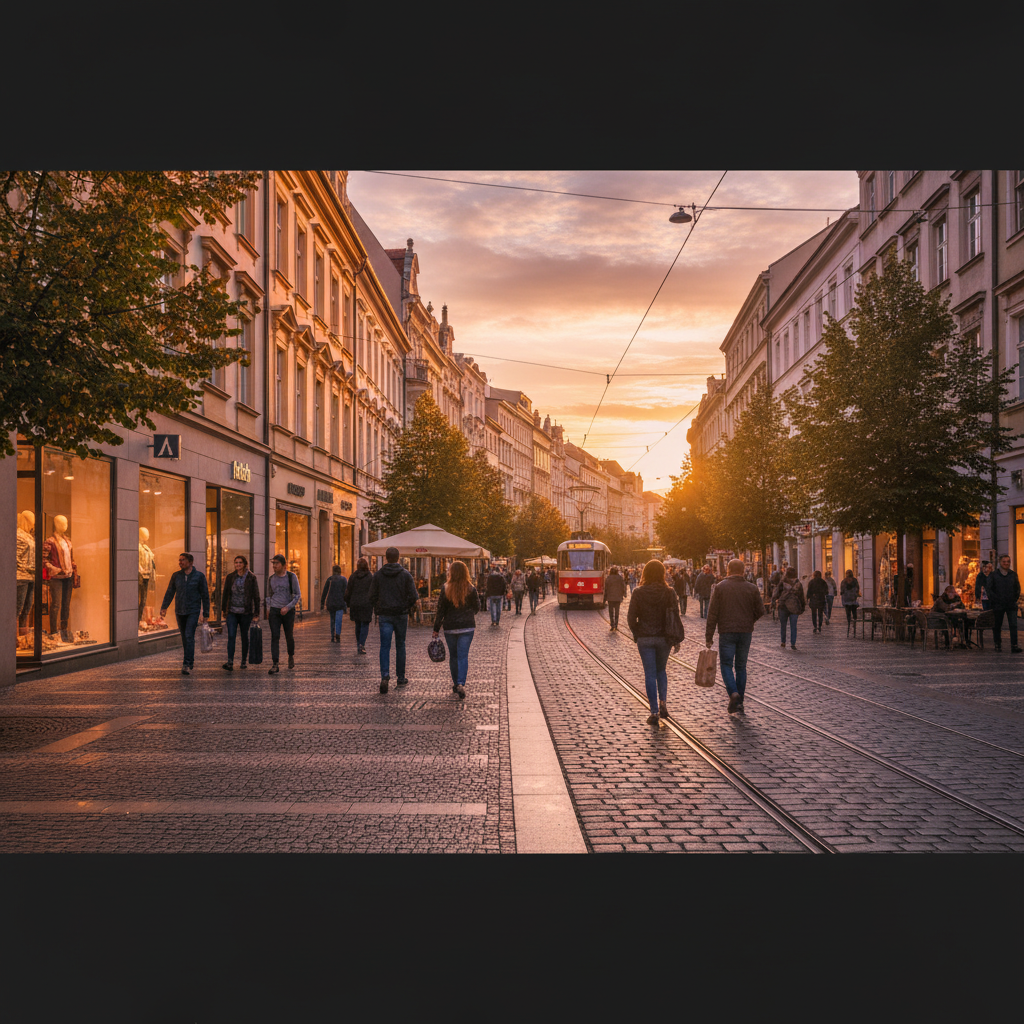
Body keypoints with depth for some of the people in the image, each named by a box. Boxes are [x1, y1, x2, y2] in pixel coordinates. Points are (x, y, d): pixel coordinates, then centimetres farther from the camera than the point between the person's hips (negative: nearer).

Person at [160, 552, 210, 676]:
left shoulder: (199, 576, -2)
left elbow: (205, 595, 0)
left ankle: (187, 664, -18)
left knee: (189, 636, -15)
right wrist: (164, 607, -7)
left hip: (193, 611, -4)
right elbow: (170, 592, 6)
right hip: (179, 612, 4)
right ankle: (190, 660, 23)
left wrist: (206, 613, -2)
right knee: (184, 638, 9)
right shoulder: (176, 576, 6)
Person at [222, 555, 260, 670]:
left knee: (244, 636, 7)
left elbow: (256, 595, 0)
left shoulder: (251, 577, -1)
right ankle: (230, 662, -15)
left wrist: (256, 612, -3)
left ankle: (244, 661, 19)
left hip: (246, 612, -1)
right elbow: (226, 594, 11)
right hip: (232, 612, 1)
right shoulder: (230, 577, 6)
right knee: (231, 636, -10)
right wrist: (224, 609, 9)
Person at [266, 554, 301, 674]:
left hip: (288, 611, -2)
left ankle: (291, 656, 35)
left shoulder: (291, 577, -4)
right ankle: (275, 665, -12)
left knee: (289, 636, 8)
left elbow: (298, 595, -5)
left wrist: (288, 607, -15)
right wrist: (268, 608, 8)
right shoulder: (271, 578, 7)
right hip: (274, 611, 2)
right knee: (275, 637, -8)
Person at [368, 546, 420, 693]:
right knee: (400, 646, 12)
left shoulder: (378, 575, 0)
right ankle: (401, 678, 19)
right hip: (401, 615, 0)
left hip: (384, 615, 0)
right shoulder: (406, 574, -3)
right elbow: (413, 597, -7)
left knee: (385, 646, -2)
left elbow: (372, 597, 1)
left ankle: (385, 676, -22)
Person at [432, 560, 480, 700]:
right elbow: (477, 608, 6)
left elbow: (440, 610, -3)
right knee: (463, 656, -1)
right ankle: (461, 684, -17)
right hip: (467, 627, -1)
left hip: (450, 627, 1)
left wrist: (436, 629, 4)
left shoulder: (445, 589, -6)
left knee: (453, 656, 15)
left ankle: (455, 684, 24)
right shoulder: (471, 589, -5)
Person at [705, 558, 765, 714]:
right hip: (746, 632, 3)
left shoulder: (720, 587, -4)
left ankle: (733, 693, -20)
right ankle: (740, 702, 13)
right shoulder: (752, 588, 3)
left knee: (727, 665, 4)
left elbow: (712, 613, -5)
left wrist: (709, 637, -2)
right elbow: (760, 610, 4)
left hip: (727, 632, -3)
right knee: (741, 666, 11)